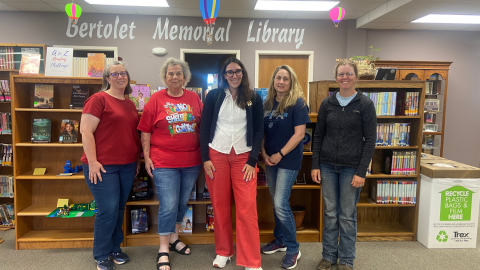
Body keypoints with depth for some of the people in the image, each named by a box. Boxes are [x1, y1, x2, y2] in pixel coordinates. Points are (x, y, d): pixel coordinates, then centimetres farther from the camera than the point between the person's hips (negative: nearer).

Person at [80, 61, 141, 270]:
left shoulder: (130, 104, 13)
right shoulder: (98, 99, -8)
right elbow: (85, 131, -13)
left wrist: (137, 159, 16)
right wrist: (92, 161, -17)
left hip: (127, 165, 7)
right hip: (103, 165, -6)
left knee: (119, 208, 14)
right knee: (108, 210, -3)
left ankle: (114, 248, 30)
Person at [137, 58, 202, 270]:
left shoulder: (194, 98, 4)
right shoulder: (156, 99, -3)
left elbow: (203, 126, 10)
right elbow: (145, 131, -2)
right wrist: (147, 157, -6)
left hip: (192, 161, 4)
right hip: (164, 162, -3)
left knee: (182, 203, 16)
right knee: (168, 205, 0)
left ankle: (174, 238, 37)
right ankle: (163, 250, 17)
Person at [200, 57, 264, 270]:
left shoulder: (254, 98, 5)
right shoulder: (213, 96, 4)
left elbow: (259, 130, 4)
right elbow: (204, 128, 4)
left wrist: (252, 161, -4)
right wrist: (205, 158, -3)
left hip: (243, 156, 0)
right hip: (216, 155, 1)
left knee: (247, 208, -4)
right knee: (220, 205, 8)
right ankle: (223, 251, 26)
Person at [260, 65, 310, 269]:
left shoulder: (297, 103, -10)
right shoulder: (267, 103, 7)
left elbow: (299, 134, -16)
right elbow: (262, 131, 10)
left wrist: (280, 154, -16)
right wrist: (264, 153, -3)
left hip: (289, 161, -6)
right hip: (270, 160, 6)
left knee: (281, 204, -8)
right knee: (275, 203, 15)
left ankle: (293, 249, 10)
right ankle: (279, 240, 32)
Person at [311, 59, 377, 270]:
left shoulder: (365, 104, -3)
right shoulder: (327, 103, 5)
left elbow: (370, 140, -5)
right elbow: (318, 136, 7)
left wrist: (361, 172, -10)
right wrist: (315, 165, 1)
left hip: (352, 167, -2)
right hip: (327, 166, 2)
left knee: (347, 215, 7)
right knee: (330, 213, 10)